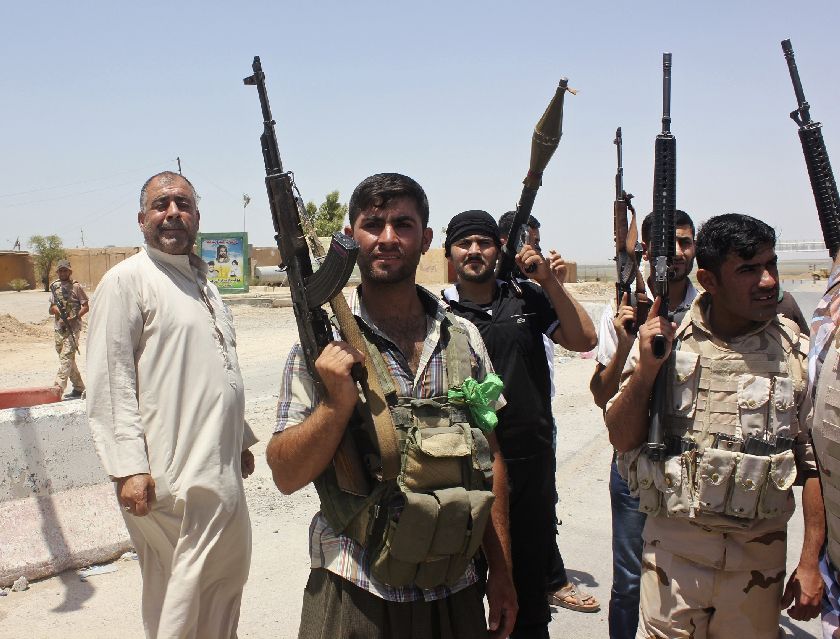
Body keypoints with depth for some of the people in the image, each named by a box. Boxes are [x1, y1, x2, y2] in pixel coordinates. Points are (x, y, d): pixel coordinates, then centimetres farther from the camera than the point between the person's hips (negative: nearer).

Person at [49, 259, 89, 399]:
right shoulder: (54, 287, 12)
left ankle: (58, 388, -19)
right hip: (59, 328, 7)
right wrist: (54, 308, -7)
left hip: (73, 328, -7)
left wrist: (74, 317, -18)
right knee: (69, 359, 12)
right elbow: (50, 310, 17)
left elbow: (86, 307, -5)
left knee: (65, 357, -14)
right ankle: (78, 388, 22)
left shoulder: (76, 286, -4)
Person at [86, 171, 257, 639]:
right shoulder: (127, 279, -7)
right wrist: (128, 467, -19)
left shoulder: (204, 283, 17)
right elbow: (109, 381, -14)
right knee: (181, 599, 2)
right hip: (171, 477, -8)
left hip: (221, 471, 8)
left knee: (229, 576, 18)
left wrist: (241, 440, 22)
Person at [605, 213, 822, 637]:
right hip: (673, 546, -1)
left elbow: (816, 463, 1)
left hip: (760, 551, 1)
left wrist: (810, 561, 0)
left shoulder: (798, 352, -2)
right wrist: (646, 368, -16)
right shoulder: (664, 338, -4)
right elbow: (621, 439, -2)